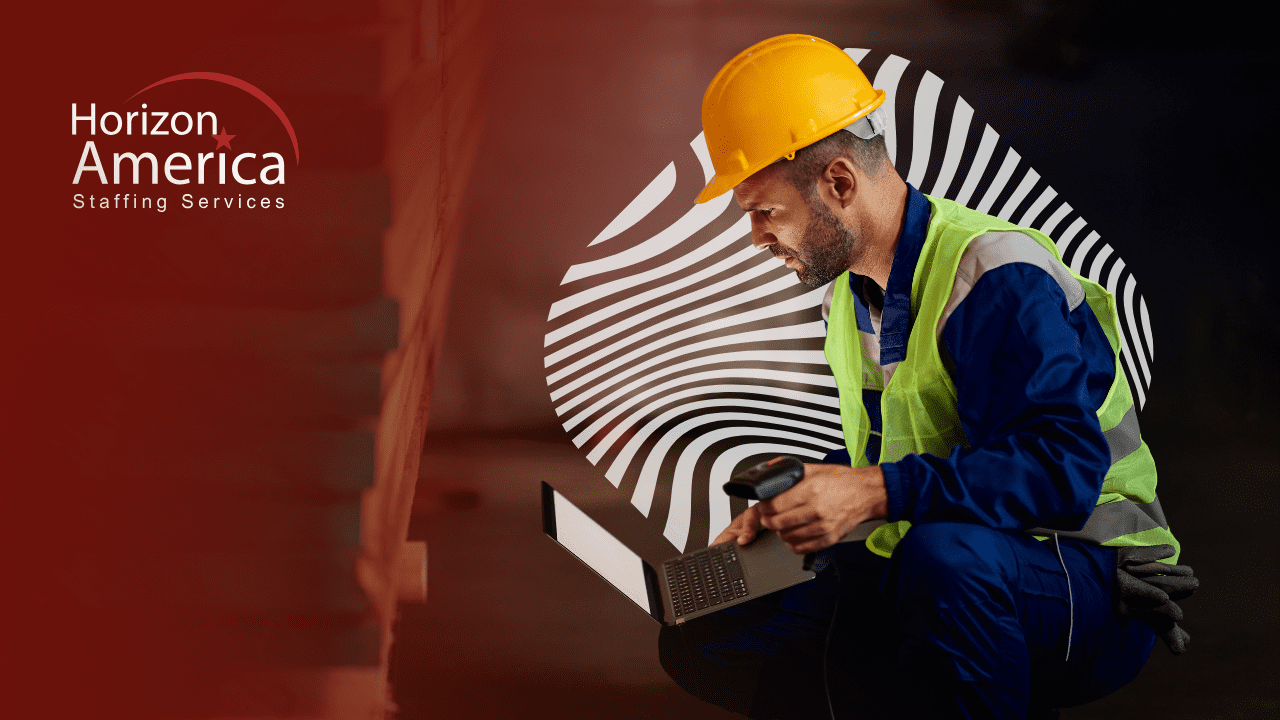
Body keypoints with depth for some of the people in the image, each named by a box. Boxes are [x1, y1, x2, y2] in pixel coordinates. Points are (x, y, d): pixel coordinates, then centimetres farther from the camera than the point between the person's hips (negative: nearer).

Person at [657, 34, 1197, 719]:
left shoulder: (997, 276, -19)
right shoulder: (849, 292, 10)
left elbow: (1065, 467, -29)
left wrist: (881, 493, -35)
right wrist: (792, 503, 2)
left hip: (1090, 594, -8)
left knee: (943, 550, -43)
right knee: (697, 643, -4)